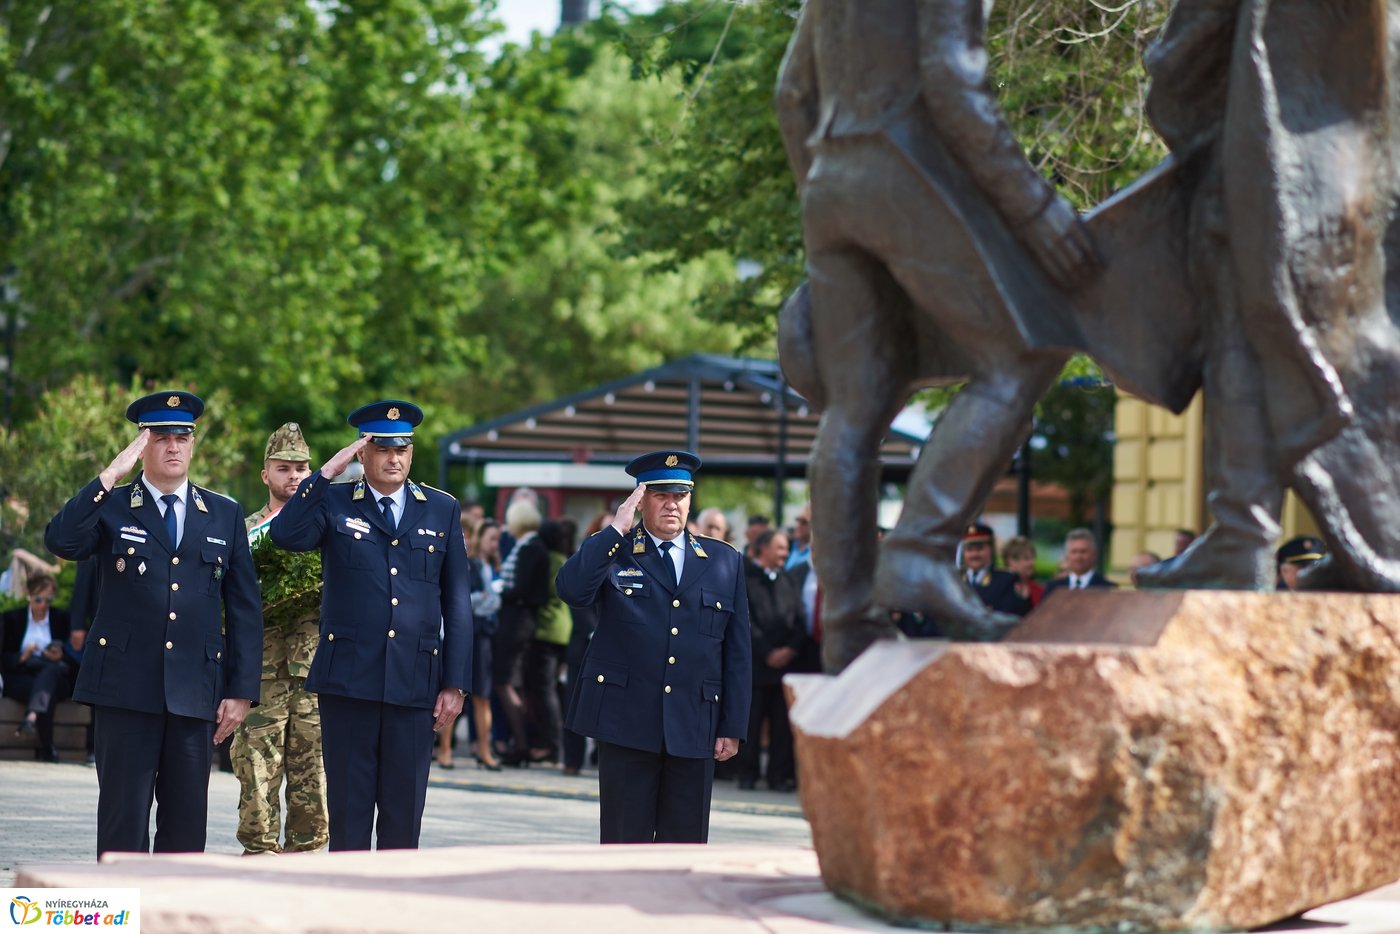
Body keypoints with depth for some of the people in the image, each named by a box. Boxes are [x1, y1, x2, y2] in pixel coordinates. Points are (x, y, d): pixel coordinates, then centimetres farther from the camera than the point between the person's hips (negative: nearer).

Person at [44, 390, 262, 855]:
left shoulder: (225, 515, 12)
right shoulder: (110, 507, 6)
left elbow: (244, 609, 10)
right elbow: (61, 541, -16)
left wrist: (241, 691, 4)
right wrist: (110, 477, -19)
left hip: (195, 690, 2)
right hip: (125, 689, -2)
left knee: (187, 818, 4)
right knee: (124, 817, -2)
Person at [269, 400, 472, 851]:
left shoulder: (442, 510, 10)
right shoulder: (334, 502, 6)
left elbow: (457, 602, 9)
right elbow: (285, 535, -14)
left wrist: (455, 683, 3)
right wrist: (327, 472, -16)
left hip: (414, 683, 1)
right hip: (348, 680, -1)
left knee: (404, 812, 5)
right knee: (348, 809, 3)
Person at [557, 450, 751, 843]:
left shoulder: (724, 561, 11)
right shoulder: (612, 554, 5)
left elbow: (737, 652, 10)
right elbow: (571, 589, -17)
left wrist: (733, 727, 6)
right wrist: (616, 530, -15)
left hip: (694, 730, 2)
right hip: (626, 724, -2)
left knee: (685, 842, 5)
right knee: (625, 840, 2)